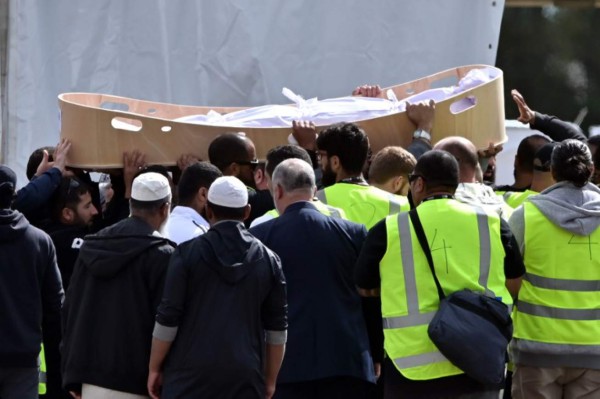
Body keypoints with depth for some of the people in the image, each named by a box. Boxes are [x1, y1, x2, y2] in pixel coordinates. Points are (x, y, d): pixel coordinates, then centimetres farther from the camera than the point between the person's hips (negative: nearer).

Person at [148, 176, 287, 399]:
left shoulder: (188, 253, -2)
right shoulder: (267, 260, 6)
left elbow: (168, 319, -3)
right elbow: (277, 329, 9)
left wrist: (155, 369, 7)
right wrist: (270, 380, 18)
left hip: (191, 373, -2)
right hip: (245, 378, 2)